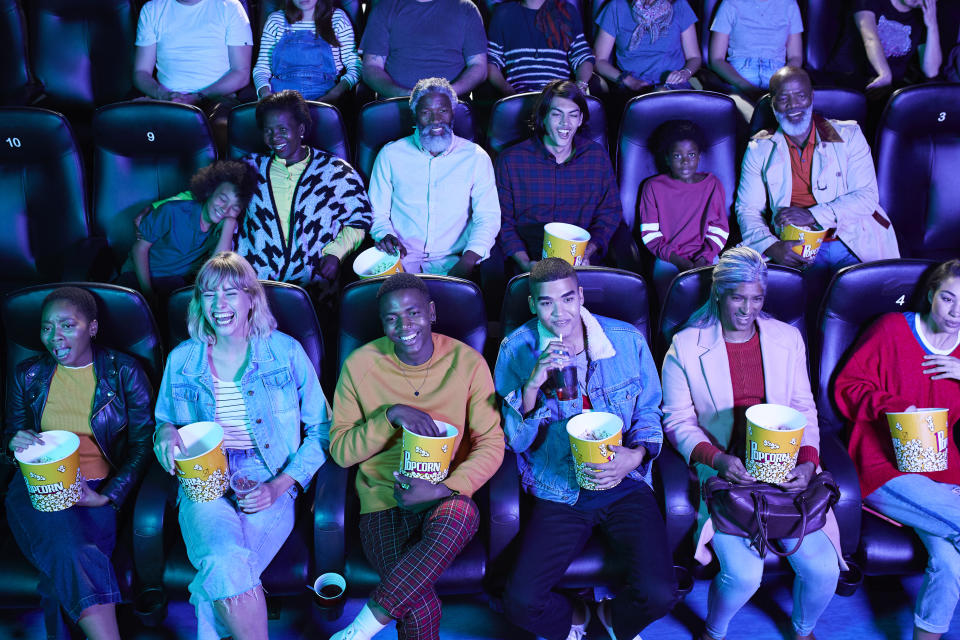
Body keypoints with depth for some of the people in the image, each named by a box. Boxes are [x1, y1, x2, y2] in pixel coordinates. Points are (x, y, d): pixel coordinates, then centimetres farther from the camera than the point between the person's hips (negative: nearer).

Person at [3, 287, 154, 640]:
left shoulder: (124, 372, 4)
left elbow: (143, 442, 1)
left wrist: (107, 496, -12)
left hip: (100, 489, -1)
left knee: (70, 563, -30)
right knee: (68, 550, -31)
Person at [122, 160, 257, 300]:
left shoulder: (224, 226, -7)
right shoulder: (173, 210, -17)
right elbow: (140, 248, -9)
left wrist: (229, 224, -25)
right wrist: (147, 292, -17)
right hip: (140, 274, -4)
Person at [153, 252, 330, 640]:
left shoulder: (286, 352, 5)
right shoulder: (181, 359, 11)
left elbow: (322, 429, 6)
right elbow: (164, 420, 25)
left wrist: (279, 486, -7)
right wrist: (165, 432, -2)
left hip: (270, 482, -1)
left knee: (224, 574, -32)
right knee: (227, 561, -33)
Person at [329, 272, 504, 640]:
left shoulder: (467, 362, -2)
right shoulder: (361, 365, -1)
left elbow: (491, 444, -2)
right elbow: (340, 451, -1)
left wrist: (443, 490, -18)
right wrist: (391, 415, -17)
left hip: (448, 500, 1)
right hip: (384, 500, -1)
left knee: (461, 513, -38)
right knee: (422, 607, -30)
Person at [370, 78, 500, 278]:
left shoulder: (475, 156, 8)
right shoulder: (390, 154, 9)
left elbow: (488, 218, 2)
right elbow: (378, 213, 11)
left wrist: (466, 263, -16)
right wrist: (385, 235, -13)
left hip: (451, 261, 0)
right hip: (401, 258, 0)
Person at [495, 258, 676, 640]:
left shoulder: (627, 340, -2)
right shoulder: (516, 350, -5)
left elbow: (648, 411, 9)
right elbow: (516, 442, -6)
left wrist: (636, 455, -13)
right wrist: (533, 383, -24)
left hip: (625, 484, 1)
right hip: (559, 491, 0)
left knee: (660, 594, -18)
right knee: (520, 603, -17)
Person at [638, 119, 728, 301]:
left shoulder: (713, 185, 11)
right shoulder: (653, 187, 7)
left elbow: (719, 232, 7)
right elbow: (649, 235, 1)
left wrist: (701, 262, -11)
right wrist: (680, 262, -12)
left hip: (705, 257, 1)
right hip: (668, 258, -1)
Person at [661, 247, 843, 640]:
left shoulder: (787, 339, 7)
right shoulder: (686, 347, -3)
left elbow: (804, 409, 10)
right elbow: (678, 422, -1)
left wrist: (808, 461, -6)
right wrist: (717, 459, -17)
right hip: (724, 473, -3)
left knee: (823, 567, -13)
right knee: (743, 574, -22)